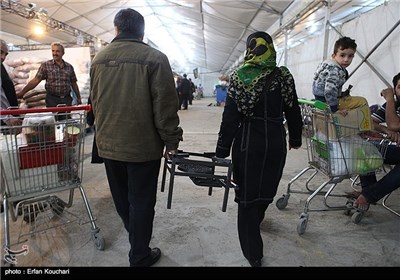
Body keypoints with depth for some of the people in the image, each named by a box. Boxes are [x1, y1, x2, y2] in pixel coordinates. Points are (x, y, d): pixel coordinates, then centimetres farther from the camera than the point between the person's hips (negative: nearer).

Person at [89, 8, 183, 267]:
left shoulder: (99, 59, 6)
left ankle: (135, 237, 46)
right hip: (143, 145, -5)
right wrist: (171, 140, -5)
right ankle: (140, 257, 23)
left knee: (122, 198, 22)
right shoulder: (155, 58, -12)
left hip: (108, 144, 6)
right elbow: (165, 105, -16)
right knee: (141, 202, 8)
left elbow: (95, 102, 13)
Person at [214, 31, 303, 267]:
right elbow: (293, 111, 3)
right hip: (275, 141, 2)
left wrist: (222, 150, -6)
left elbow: (230, 117, -10)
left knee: (247, 191, 8)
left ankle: (253, 252, 15)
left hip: (247, 141, -2)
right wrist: (295, 138, 18)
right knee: (267, 186, 23)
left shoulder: (239, 77, -7)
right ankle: (256, 219, 50)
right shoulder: (284, 76, -2)